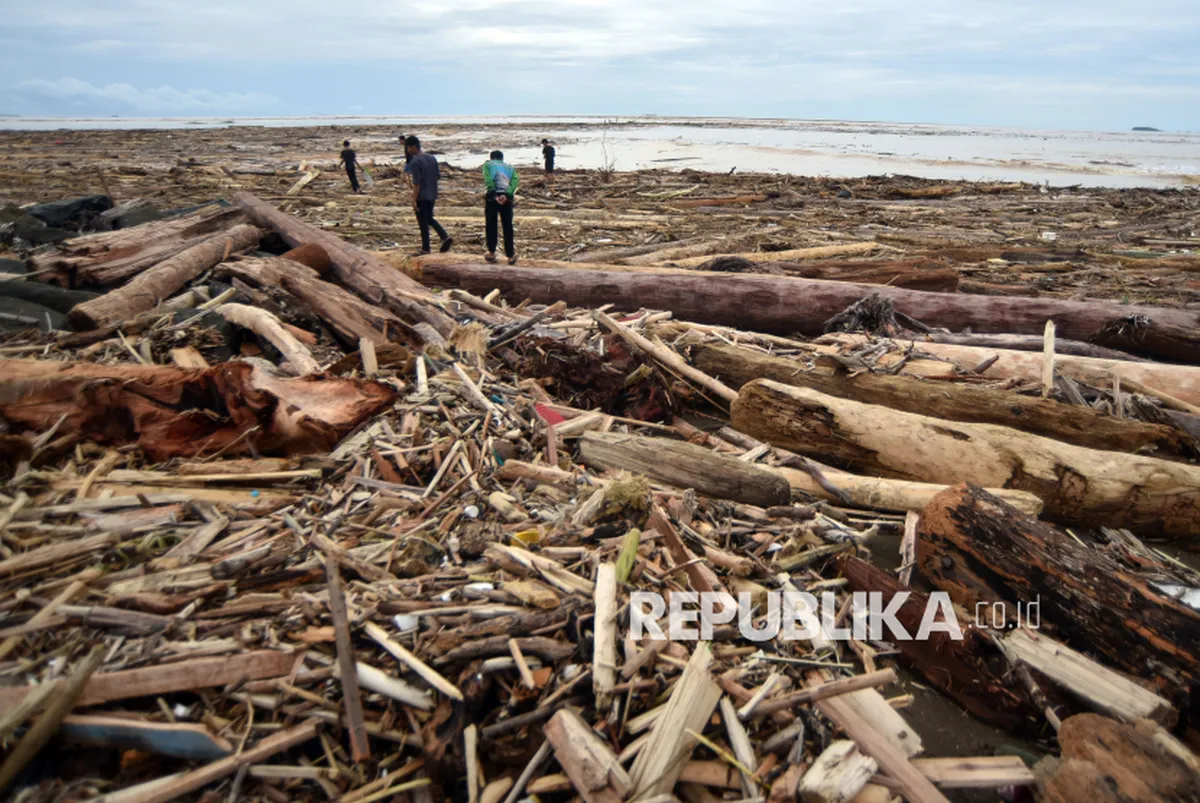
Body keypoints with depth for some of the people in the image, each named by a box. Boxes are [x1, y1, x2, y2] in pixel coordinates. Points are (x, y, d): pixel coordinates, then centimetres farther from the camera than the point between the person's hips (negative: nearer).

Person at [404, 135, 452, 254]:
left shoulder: (415, 162, -17)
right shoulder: (432, 158, 6)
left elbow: (416, 183, -20)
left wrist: (414, 200, -15)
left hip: (421, 197, -7)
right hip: (432, 196, 7)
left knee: (423, 223, 4)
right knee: (430, 219, 19)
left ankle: (425, 248, 12)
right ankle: (445, 237, 1)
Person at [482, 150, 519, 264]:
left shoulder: (488, 164, 16)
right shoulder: (509, 166, 22)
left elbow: (488, 180, -7)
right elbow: (515, 180, 0)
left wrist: (495, 195, -15)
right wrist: (506, 194, -13)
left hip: (492, 196, -2)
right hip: (507, 198, 2)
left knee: (491, 226, 11)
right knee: (508, 227, 8)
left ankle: (491, 253, 16)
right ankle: (511, 256, 9)